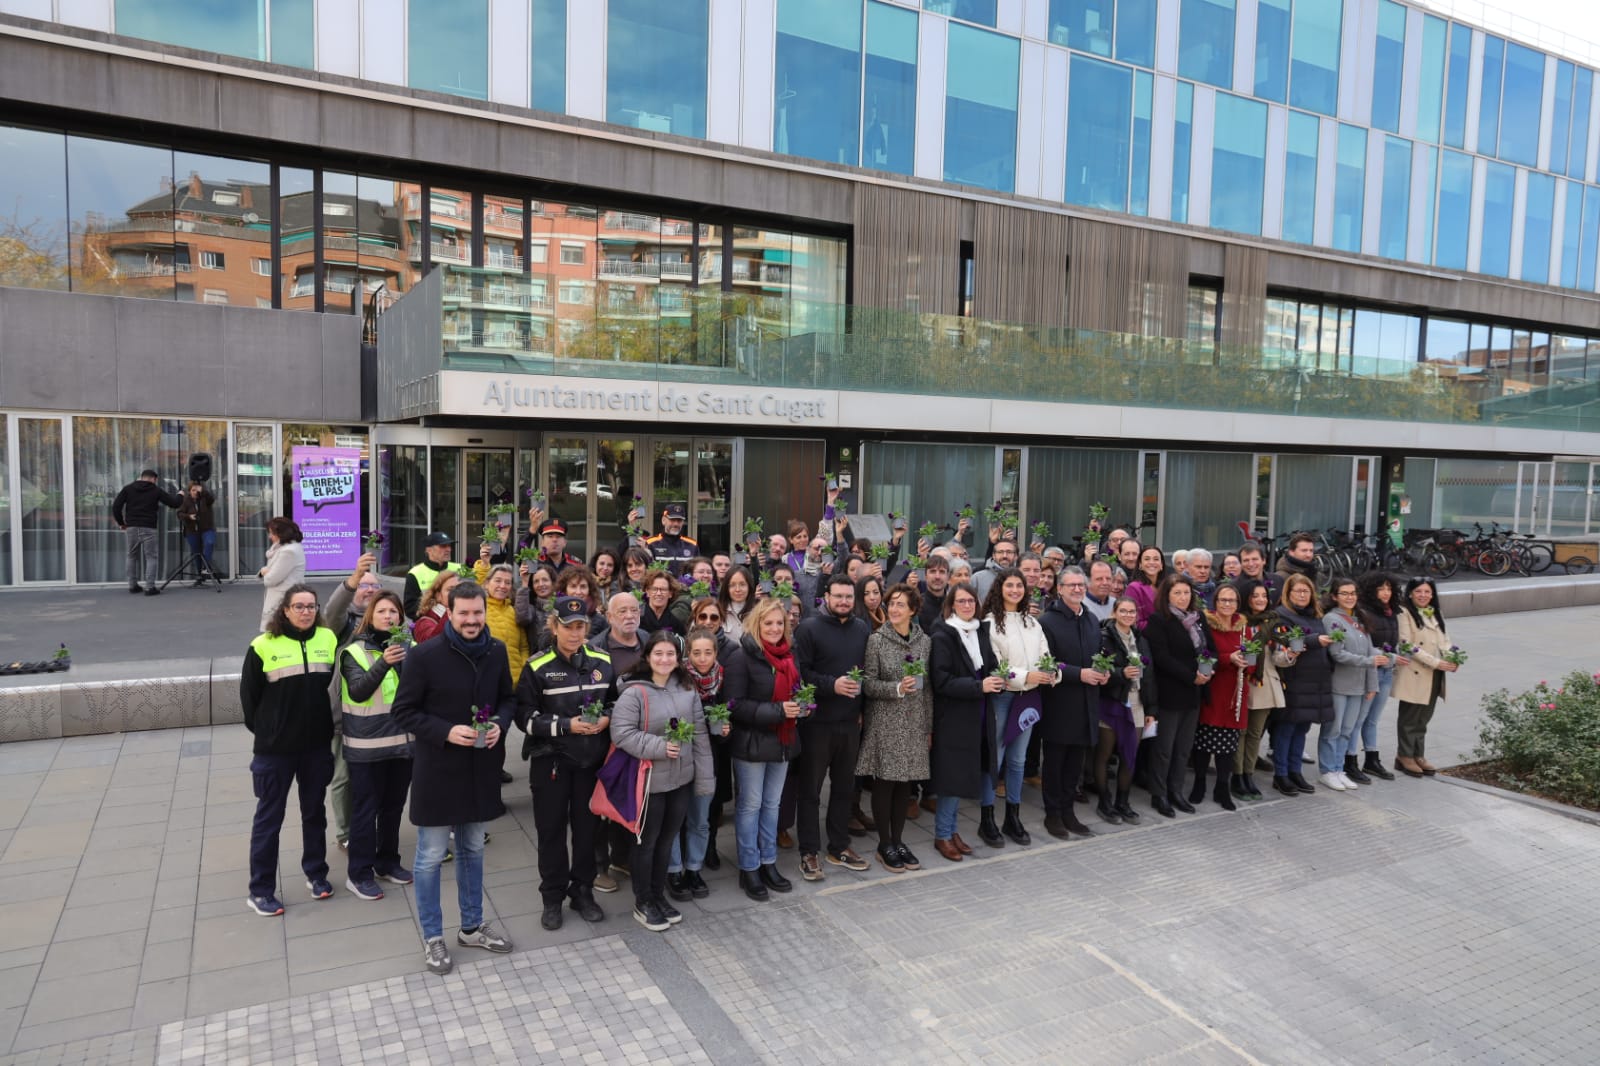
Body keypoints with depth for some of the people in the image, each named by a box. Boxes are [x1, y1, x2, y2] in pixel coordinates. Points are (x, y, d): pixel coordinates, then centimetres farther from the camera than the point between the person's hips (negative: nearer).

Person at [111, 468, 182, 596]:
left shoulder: (128, 488, 8)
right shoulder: (156, 490, 2)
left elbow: (116, 506, 2)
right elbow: (174, 503, 4)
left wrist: (120, 522, 14)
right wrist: (179, 495, 26)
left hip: (131, 528, 3)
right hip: (148, 528, -3)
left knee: (132, 556, 18)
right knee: (151, 557, 2)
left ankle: (132, 585, 21)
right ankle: (149, 587, -6)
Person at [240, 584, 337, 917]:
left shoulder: (328, 639, 0)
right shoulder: (263, 646, -10)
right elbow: (248, 695, -1)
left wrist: (325, 723, 7)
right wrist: (263, 730, 2)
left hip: (317, 745, 3)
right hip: (275, 748, -3)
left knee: (315, 811, 16)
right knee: (269, 817, 7)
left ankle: (316, 873, 31)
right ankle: (260, 890, 18)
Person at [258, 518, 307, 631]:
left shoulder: (289, 551, -20)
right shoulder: (283, 547, 14)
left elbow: (271, 579, -17)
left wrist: (264, 571, 5)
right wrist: (265, 571, -5)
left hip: (284, 603, -10)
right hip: (280, 600, 10)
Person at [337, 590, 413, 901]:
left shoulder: (408, 647, 4)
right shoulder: (355, 651, -5)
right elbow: (358, 692, -18)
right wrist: (383, 663, -28)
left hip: (403, 740, 4)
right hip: (367, 745, -4)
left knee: (393, 805, 15)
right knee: (366, 809, 2)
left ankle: (388, 862, 30)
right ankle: (359, 873, 13)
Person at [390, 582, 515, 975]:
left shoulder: (496, 651, -2)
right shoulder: (424, 655, -15)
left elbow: (508, 697, 11)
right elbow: (403, 711, -10)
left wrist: (500, 723, -9)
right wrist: (446, 731, -22)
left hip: (481, 768, 5)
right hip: (437, 769, -4)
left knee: (472, 849, 19)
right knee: (430, 856, 7)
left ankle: (472, 927, 35)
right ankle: (432, 938, 26)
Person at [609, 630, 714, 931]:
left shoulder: (688, 690, 1)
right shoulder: (634, 692, -15)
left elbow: (700, 736, 4)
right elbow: (621, 733, -19)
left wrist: (705, 779, 4)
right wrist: (659, 747, -24)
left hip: (682, 779, 5)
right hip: (649, 780, -5)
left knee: (667, 840, 18)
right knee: (647, 842, 10)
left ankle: (659, 895, 35)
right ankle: (642, 902, 26)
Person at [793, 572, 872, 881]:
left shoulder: (863, 629, 8)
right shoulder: (809, 628, -8)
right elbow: (800, 672, -13)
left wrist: (863, 708, 4)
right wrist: (832, 685, -22)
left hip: (851, 722, 5)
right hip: (817, 721, -5)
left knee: (844, 787, 15)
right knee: (810, 789, 5)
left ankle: (839, 847, 29)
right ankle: (809, 852, 15)